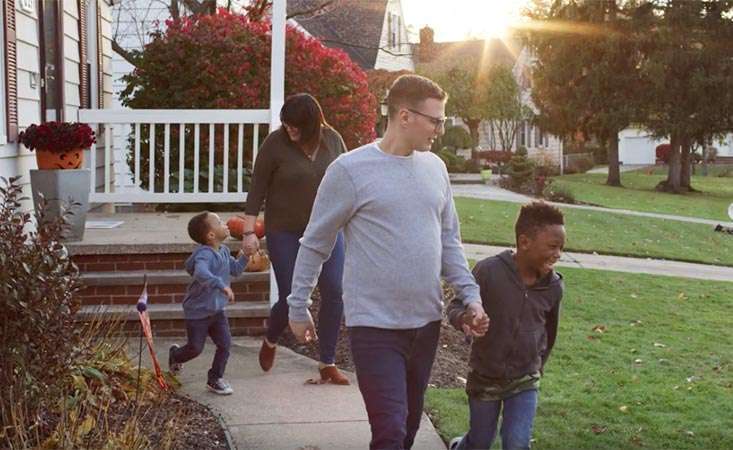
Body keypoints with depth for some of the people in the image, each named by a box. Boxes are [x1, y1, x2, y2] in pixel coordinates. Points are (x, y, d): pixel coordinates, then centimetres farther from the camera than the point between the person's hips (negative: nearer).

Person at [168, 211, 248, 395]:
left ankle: (215, 379, 14)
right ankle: (174, 355, 39)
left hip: (216, 310, 7)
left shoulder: (224, 251, 3)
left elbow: (235, 270, 17)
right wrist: (222, 285, -54)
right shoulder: (205, 254, -27)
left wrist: (245, 254, 4)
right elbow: (201, 274, -47)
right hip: (197, 311, -7)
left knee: (225, 343, -3)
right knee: (195, 348, 5)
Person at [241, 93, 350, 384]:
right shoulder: (276, 143, -12)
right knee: (290, 297, -2)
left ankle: (327, 364, 9)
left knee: (334, 293, -4)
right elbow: (257, 188, -8)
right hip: (285, 233, -3)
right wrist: (249, 231, -12)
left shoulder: (332, 140, -2)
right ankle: (270, 342, 32)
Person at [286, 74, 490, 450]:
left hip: (426, 321, 6)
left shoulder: (434, 168, 7)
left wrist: (470, 296, 5)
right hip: (375, 325, -6)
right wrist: (298, 307, 0)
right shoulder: (351, 169, -11)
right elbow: (315, 245, -4)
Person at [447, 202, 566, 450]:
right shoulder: (488, 271, -22)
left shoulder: (553, 287, -9)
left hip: (524, 381, 2)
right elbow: (455, 306, -13)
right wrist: (464, 318, -36)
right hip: (485, 376, -2)